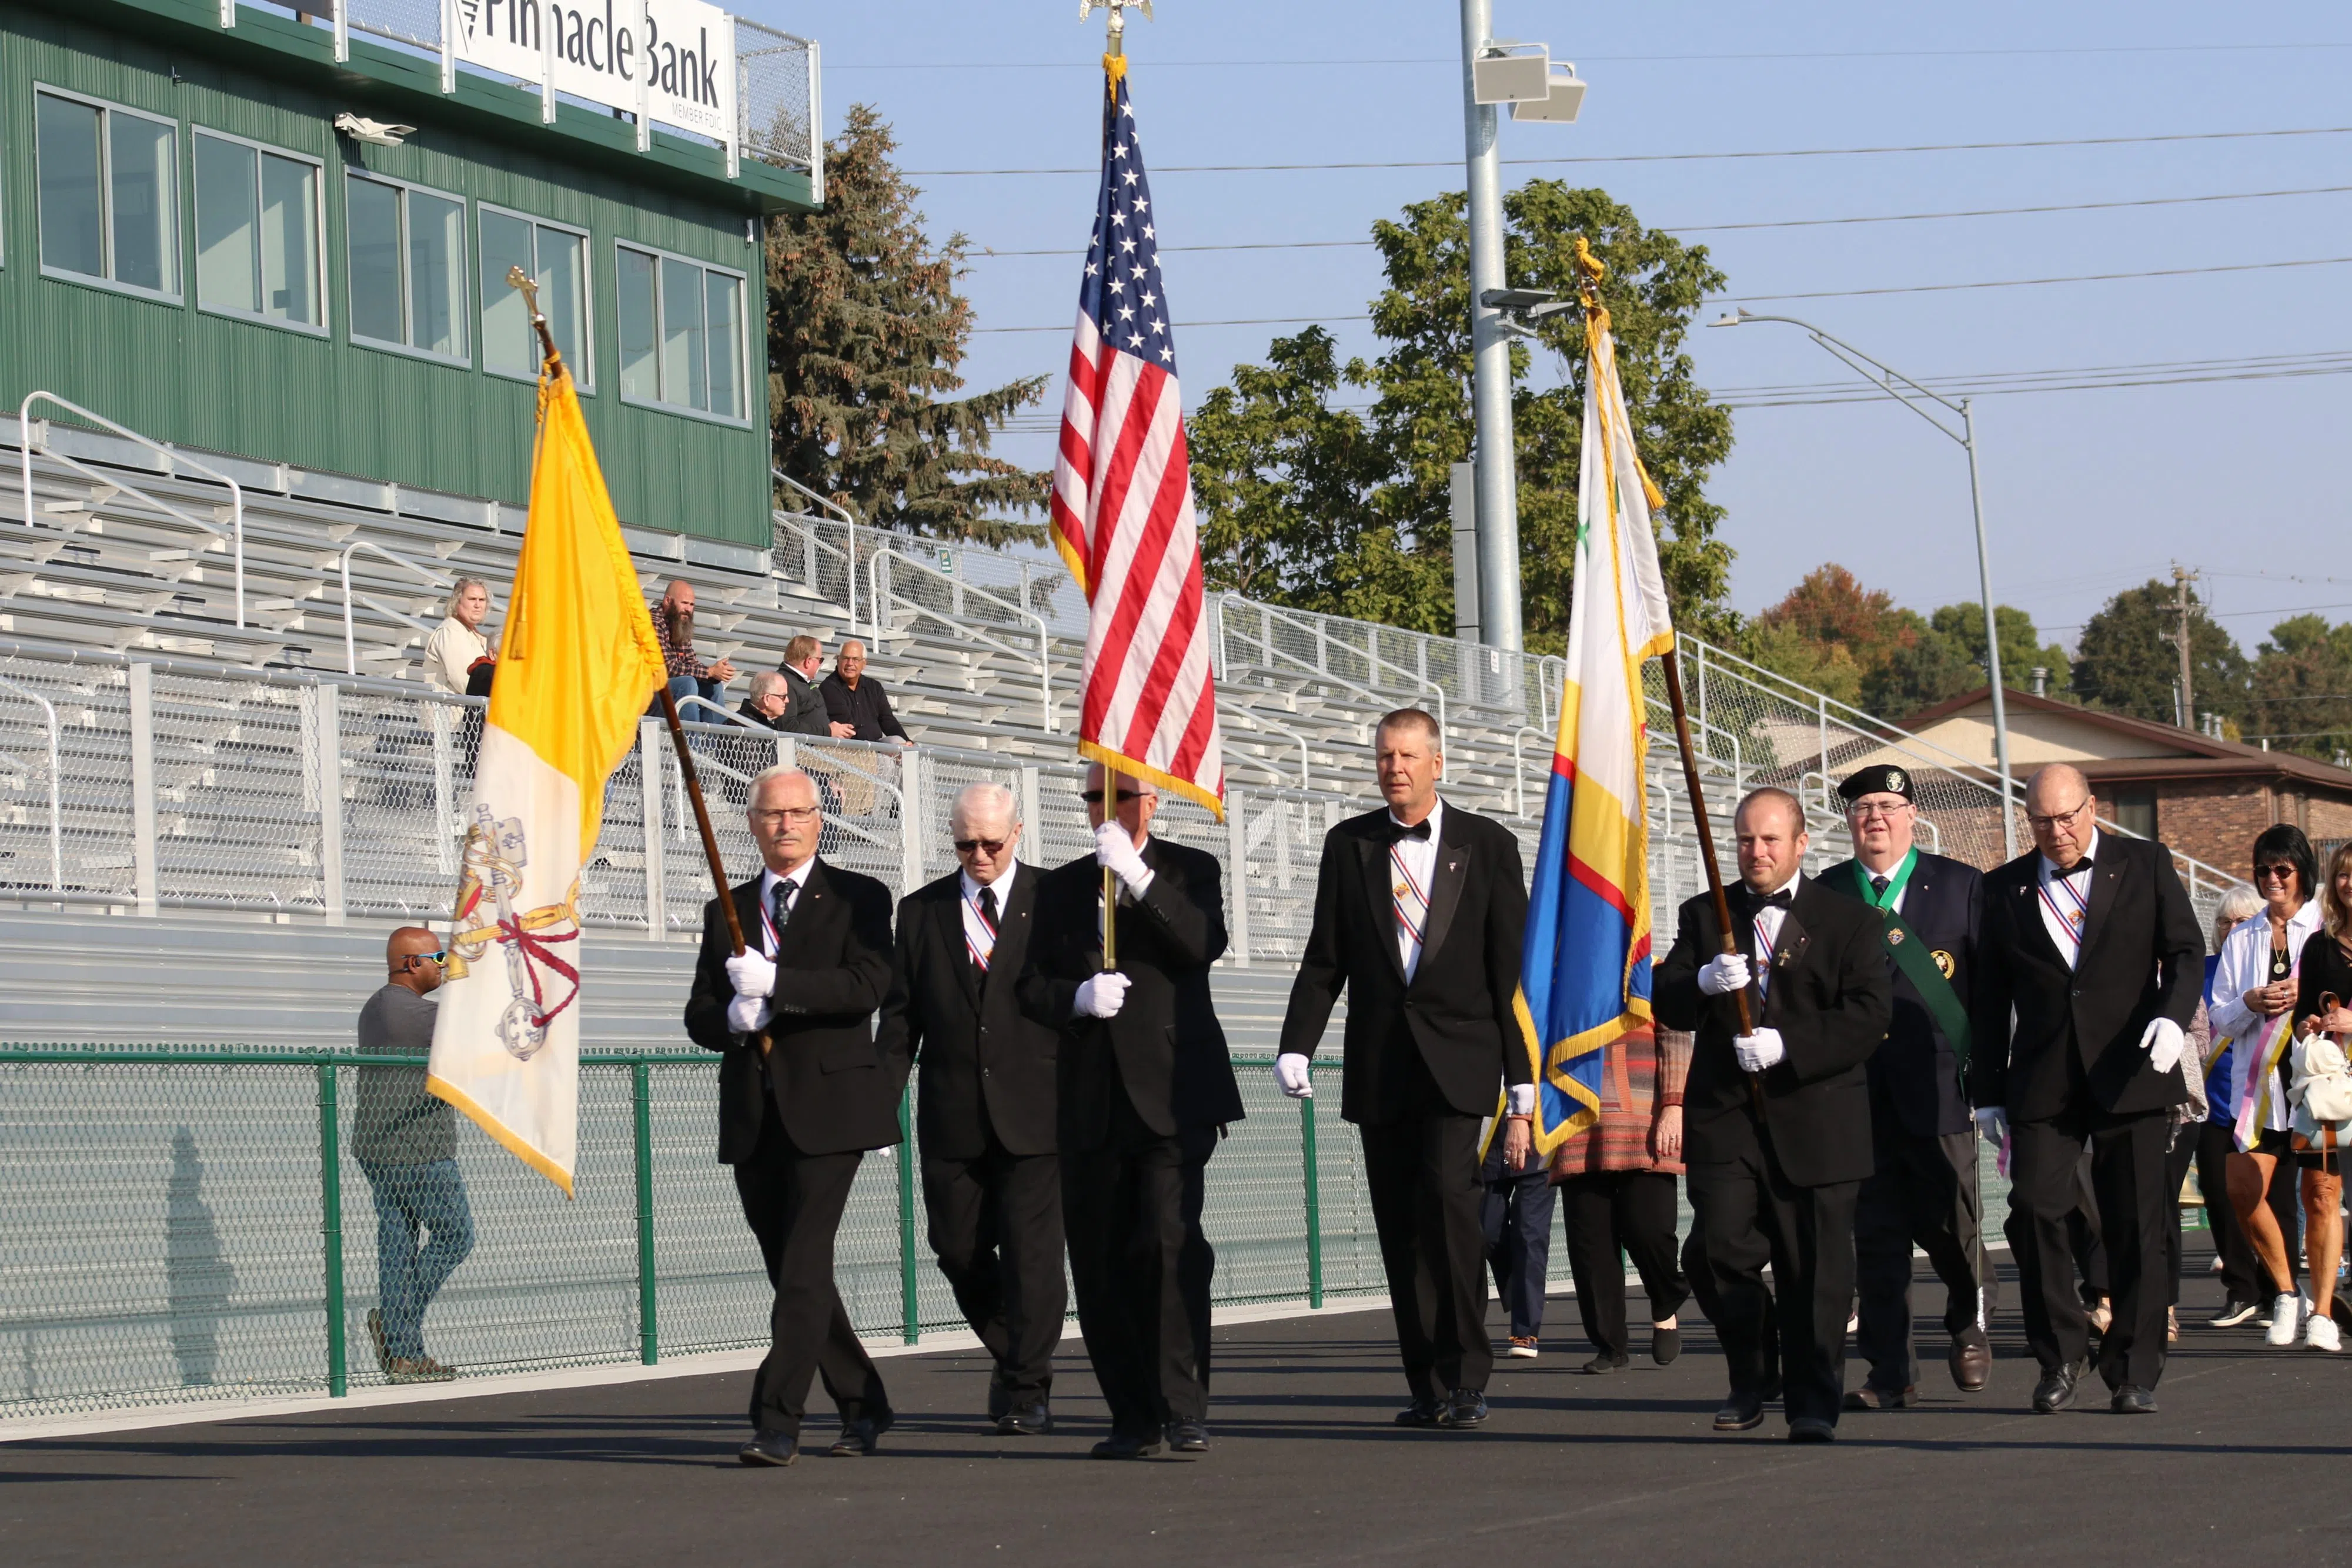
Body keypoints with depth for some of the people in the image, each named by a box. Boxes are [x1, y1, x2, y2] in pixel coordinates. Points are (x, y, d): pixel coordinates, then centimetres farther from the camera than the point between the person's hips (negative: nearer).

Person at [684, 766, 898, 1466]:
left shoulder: (858, 899, 2)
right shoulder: (727, 912, 16)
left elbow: (867, 986, -13)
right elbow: (699, 1016, 12)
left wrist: (774, 981, -23)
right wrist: (731, 1019, -11)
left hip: (828, 1108, -5)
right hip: (753, 1116, 5)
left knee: (804, 1265, -14)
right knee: (790, 1270, 9)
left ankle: (777, 1423, -18)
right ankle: (863, 1405, 23)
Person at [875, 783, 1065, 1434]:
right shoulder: (920, 911, 10)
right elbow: (900, 1017, 11)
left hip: (1034, 1111, -3)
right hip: (951, 1117, 3)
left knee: (1030, 1250, -5)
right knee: (959, 1250, 6)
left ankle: (1027, 1391, 2)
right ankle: (1011, 1354, 28)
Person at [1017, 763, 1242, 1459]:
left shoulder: (1190, 871, 8)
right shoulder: (1060, 887, 17)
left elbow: (1205, 943, -11)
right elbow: (1032, 986, 13)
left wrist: (1137, 876, -18)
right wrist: (1079, 997, -8)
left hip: (1172, 1091, -4)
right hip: (1093, 1101, 4)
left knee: (1171, 1242, -17)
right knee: (1099, 1262, 2)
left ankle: (1184, 1409, -15)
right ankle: (1134, 1418, 9)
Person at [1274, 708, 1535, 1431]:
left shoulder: (1486, 844, 4)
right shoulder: (1348, 845, 10)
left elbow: (1512, 970, 3)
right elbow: (1324, 959, 11)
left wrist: (1523, 1086, -2)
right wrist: (1297, 1045, -5)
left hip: (1457, 1061, -3)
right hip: (1380, 1066, 3)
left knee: (1448, 1194, -20)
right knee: (1400, 1225, 2)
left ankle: (1466, 1377, -12)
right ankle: (1428, 1387, 10)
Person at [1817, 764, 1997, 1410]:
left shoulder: (1961, 886, 5)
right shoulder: (1824, 895, 9)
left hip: (1937, 1085, -1)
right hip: (1856, 1086, 2)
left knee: (1948, 1223, 1)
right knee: (1875, 1232, 1)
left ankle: (1970, 1324, 31)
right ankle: (1891, 1374, 8)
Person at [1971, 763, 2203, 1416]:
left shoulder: (2146, 865, 8)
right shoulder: (2006, 889, 11)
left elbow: (2185, 950, 3)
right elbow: (1989, 997, 14)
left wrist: (2173, 1017, -17)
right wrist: (1988, 1092, 11)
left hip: (2129, 1074, -1)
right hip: (2042, 1084, 1)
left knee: (2136, 1226, -1)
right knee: (2035, 1209, -11)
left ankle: (2133, 1371, 7)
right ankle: (2060, 1356, 5)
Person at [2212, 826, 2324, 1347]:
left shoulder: (2329, 932, 4)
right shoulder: (2241, 941, 16)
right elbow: (2221, 1021, 14)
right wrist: (2250, 1004, -6)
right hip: (2257, 1084, 3)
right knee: (2243, 1191, -8)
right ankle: (2285, 1294, 8)